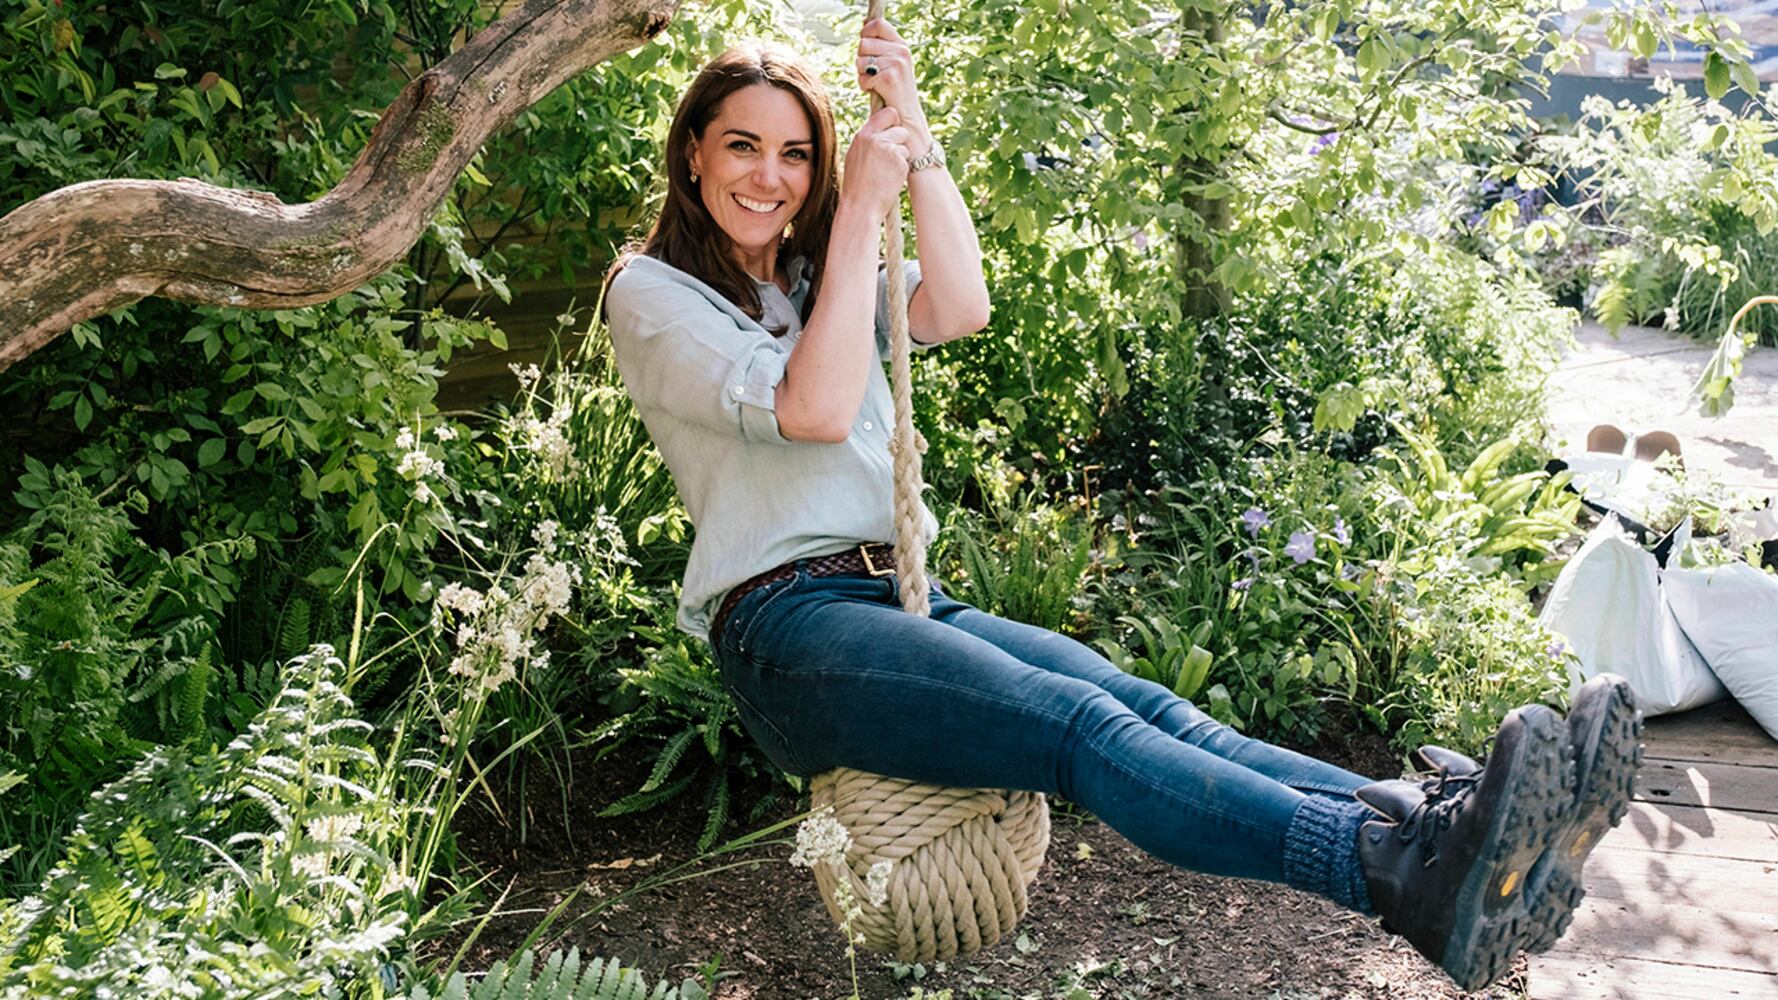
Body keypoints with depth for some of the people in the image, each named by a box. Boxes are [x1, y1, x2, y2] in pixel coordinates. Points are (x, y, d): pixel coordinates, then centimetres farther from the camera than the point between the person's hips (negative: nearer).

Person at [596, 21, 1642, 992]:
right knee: (1083, 728, -31)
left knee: (1149, 708, -21)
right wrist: (860, 208, -9)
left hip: (905, 598, 6)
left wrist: (914, 130, -2)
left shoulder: (817, 271, 23)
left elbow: (961, 309, 3)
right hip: (783, 629, -6)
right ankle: (1413, 879, -48)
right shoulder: (652, 291, 4)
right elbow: (814, 408, -13)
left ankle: (1438, 823, -38)